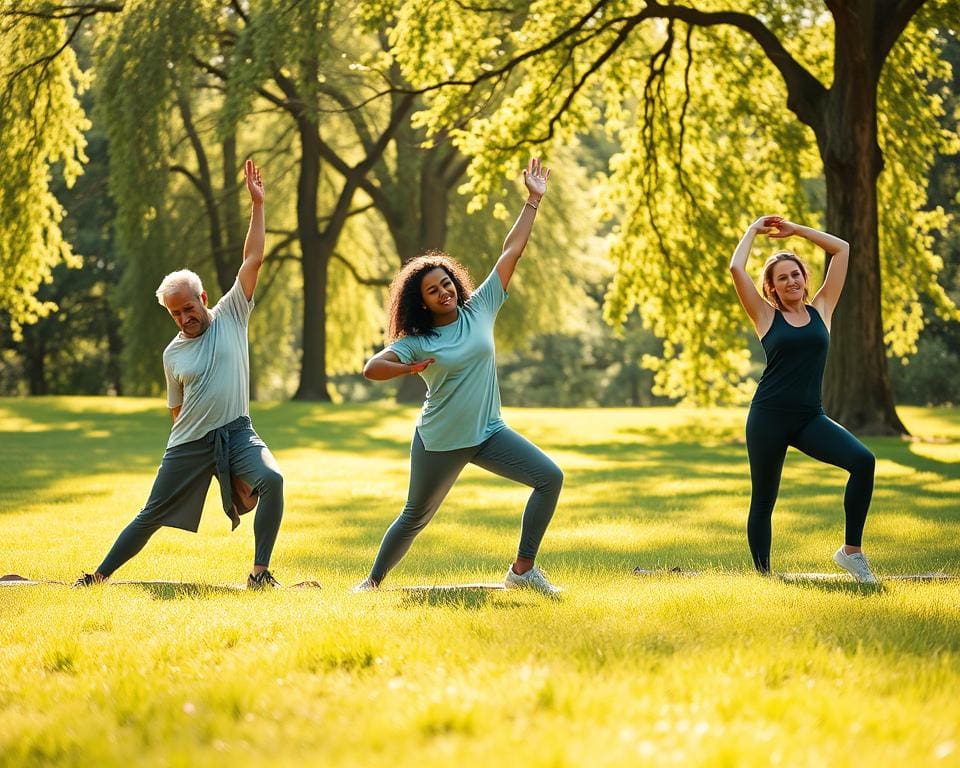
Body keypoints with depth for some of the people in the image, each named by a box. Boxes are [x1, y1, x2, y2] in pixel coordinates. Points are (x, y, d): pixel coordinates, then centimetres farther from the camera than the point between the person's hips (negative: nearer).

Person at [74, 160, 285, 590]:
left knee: (271, 479, -30)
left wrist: (257, 205, -8)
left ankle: (259, 572, -24)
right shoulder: (173, 354, 6)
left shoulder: (230, 317, 1)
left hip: (237, 433, -1)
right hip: (189, 443, 2)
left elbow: (253, 260, -4)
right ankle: (100, 575, 20)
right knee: (152, 516, 6)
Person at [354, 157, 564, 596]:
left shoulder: (479, 309, 0)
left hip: (489, 432, 3)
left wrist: (533, 200, 1)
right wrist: (412, 369, -27)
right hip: (439, 442, -3)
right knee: (415, 518, 8)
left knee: (550, 478, -13)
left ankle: (522, 569, -8)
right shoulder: (418, 342, -6)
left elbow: (512, 250, 1)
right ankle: (372, 582, 28)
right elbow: (371, 368, -13)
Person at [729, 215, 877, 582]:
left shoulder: (821, 309, 10)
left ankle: (851, 551, -12)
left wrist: (795, 229, 18)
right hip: (769, 416, -2)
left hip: (810, 418, 2)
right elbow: (736, 268, -5)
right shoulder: (767, 317, 4)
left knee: (863, 460, -21)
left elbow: (842, 249, 13)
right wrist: (754, 229, 11)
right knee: (763, 500, 4)